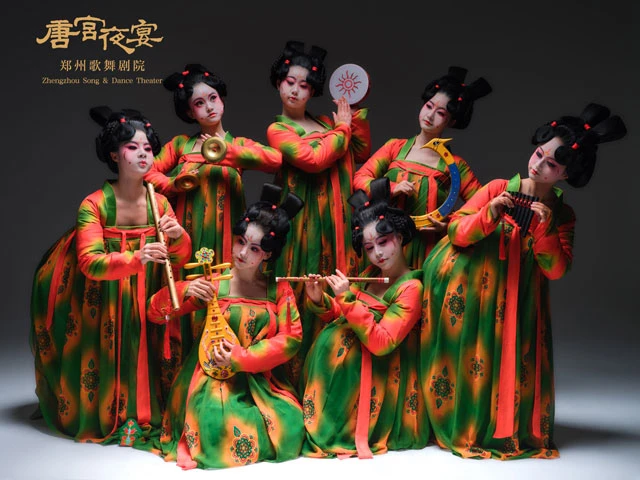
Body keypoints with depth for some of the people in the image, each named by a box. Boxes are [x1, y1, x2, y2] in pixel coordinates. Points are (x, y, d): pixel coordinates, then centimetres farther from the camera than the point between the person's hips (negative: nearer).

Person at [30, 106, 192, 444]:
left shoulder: (160, 203, -4)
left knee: (139, 361, -1)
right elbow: (90, 263, -26)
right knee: (105, 362, -2)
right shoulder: (94, 205, -17)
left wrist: (179, 237, -24)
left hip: (146, 306, 3)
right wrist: (135, 259, -43)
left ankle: (139, 414, 20)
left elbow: (179, 260, -1)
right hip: (102, 310, -3)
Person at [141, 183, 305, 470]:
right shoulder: (214, 283, -2)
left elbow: (291, 338, -7)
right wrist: (184, 291, -20)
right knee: (220, 431, -27)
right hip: (215, 378, -2)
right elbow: (155, 312, 0)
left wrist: (241, 357, -17)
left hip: (262, 380, 2)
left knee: (287, 428, -19)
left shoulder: (279, 289, 1)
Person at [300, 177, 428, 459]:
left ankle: (327, 429, -9)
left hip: (383, 372, -7)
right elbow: (339, 317, 8)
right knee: (330, 335, -11)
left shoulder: (411, 288, -18)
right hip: (358, 355, 7)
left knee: (336, 340, -21)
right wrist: (319, 301, -12)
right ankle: (314, 419, -1)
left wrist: (347, 299, -28)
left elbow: (381, 343, -26)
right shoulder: (370, 275, 4)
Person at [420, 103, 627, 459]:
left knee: (508, 360, 1)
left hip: (517, 304, 1)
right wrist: (488, 215, -23)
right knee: (462, 356, 0)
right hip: (468, 291, -1)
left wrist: (545, 228, -21)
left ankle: (502, 428, 22)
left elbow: (556, 270, -9)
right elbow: (455, 233, -6)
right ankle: (456, 422, 17)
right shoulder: (498, 189, -5)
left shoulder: (563, 215, -1)